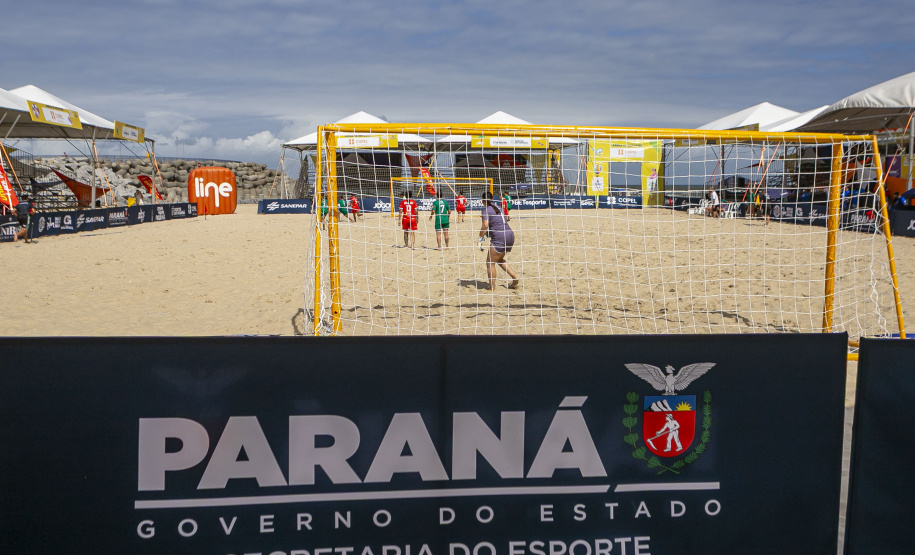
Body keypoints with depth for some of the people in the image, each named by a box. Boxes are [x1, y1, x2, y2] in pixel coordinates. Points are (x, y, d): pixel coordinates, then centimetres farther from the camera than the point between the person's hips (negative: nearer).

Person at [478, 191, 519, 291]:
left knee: (490, 263, 2)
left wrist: (480, 239, -10)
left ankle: (492, 289, 3)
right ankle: (515, 279, 17)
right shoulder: (499, 208, 19)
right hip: (510, 234, 8)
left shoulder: (486, 210, -4)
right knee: (499, 259, 26)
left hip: (499, 237, -8)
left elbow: (485, 225, -17)